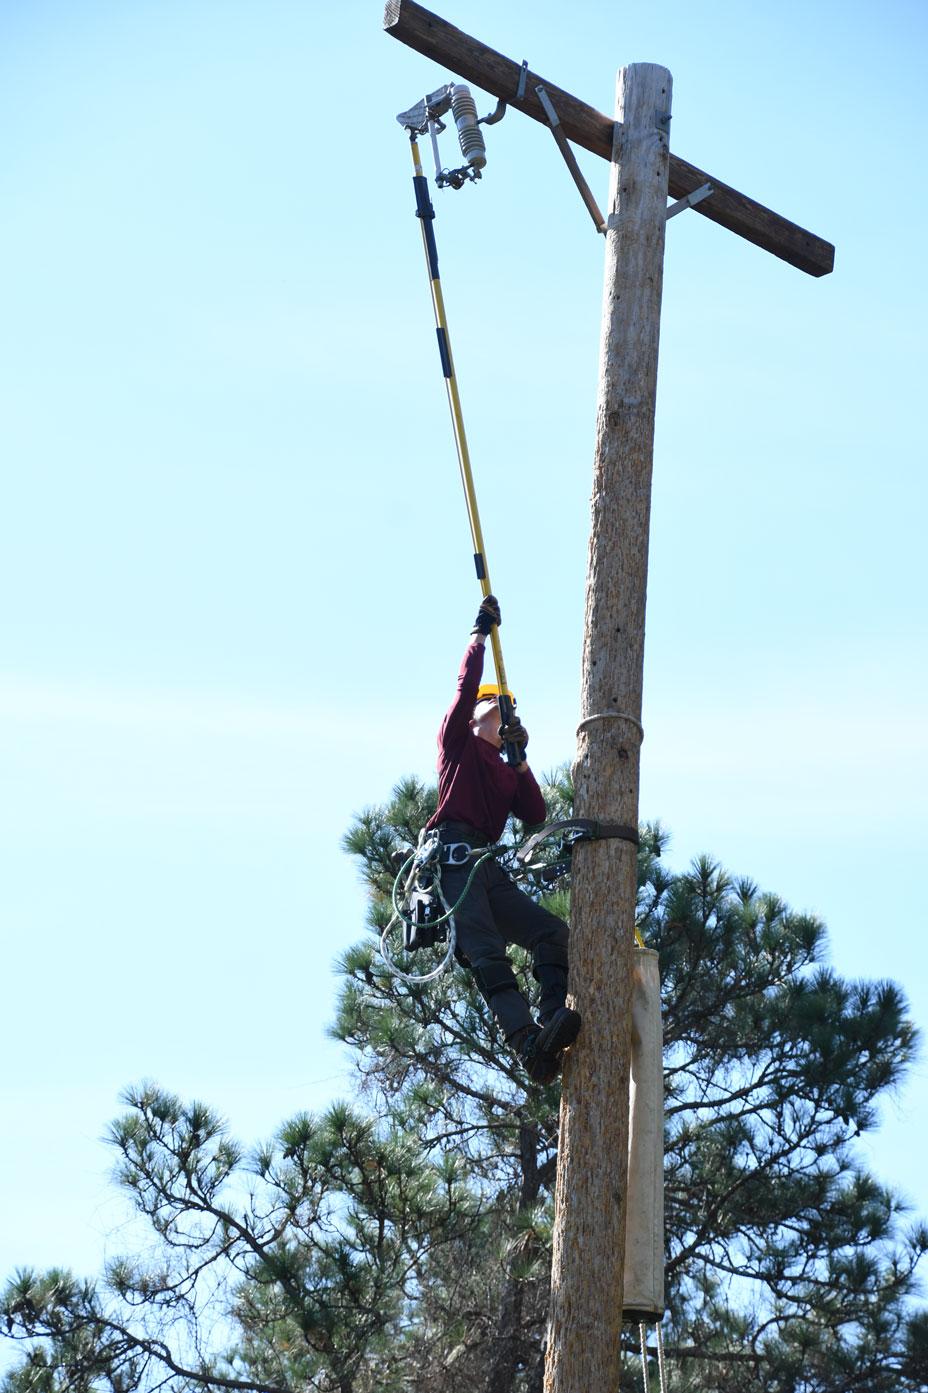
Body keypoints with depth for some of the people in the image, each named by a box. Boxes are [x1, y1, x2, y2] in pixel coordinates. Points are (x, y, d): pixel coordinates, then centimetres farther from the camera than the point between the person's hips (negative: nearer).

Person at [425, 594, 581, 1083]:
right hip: (455, 854, -7)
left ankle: (554, 1018, -30)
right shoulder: (459, 743, 19)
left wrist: (521, 761, 10)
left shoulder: (506, 773, 32)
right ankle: (528, 1039, -42)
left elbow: (535, 816, 16)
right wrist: (481, 633, 11)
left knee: (552, 931, -13)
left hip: (489, 867, 7)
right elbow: (466, 684, 5)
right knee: (486, 952, -24)